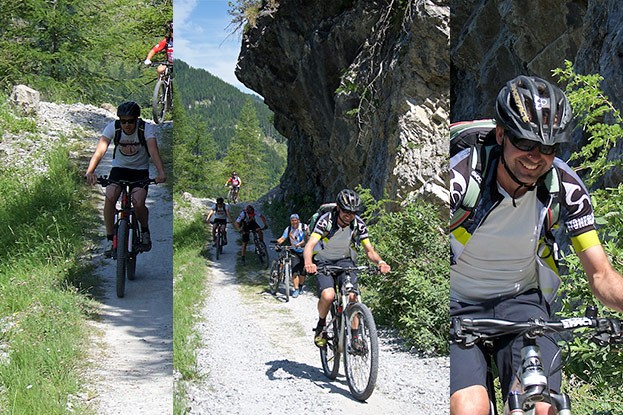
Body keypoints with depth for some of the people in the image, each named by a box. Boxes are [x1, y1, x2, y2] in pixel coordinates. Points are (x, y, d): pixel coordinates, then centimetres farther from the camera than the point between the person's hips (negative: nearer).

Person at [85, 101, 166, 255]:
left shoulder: (147, 128, -20)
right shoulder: (112, 127, -17)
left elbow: (153, 150, -35)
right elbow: (100, 150, -29)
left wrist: (161, 172, -53)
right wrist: (90, 172, -47)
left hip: (140, 170, -1)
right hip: (119, 168, 1)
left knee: (138, 203, -23)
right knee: (109, 198, -24)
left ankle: (145, 232, 9)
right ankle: (110, 240, -8)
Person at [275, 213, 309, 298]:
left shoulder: (304, 227, -11)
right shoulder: (288, 229, -2)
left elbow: (306, 239, -21)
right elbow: (283, 238, -9)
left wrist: (300, 244, -39)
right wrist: (278, 241, -30)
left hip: (304, 251, -1)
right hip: (295, 252, 1)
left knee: (303, 271, 5)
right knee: (295, 271, -12)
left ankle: (301, 286, 30)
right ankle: (296, 290, -7)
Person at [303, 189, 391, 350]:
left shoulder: (358, 224, -16)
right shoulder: (326, 220, -25)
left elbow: (369, 250, -13)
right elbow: (310, 245, -35)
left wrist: (380, 262, -36)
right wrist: (308, 263, -56)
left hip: (345, 260, 2)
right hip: (324, 261, -2)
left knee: (352, 295, -21)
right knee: (328, 295, -27)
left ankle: (355, 336, -6)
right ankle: (321, 325, 3)